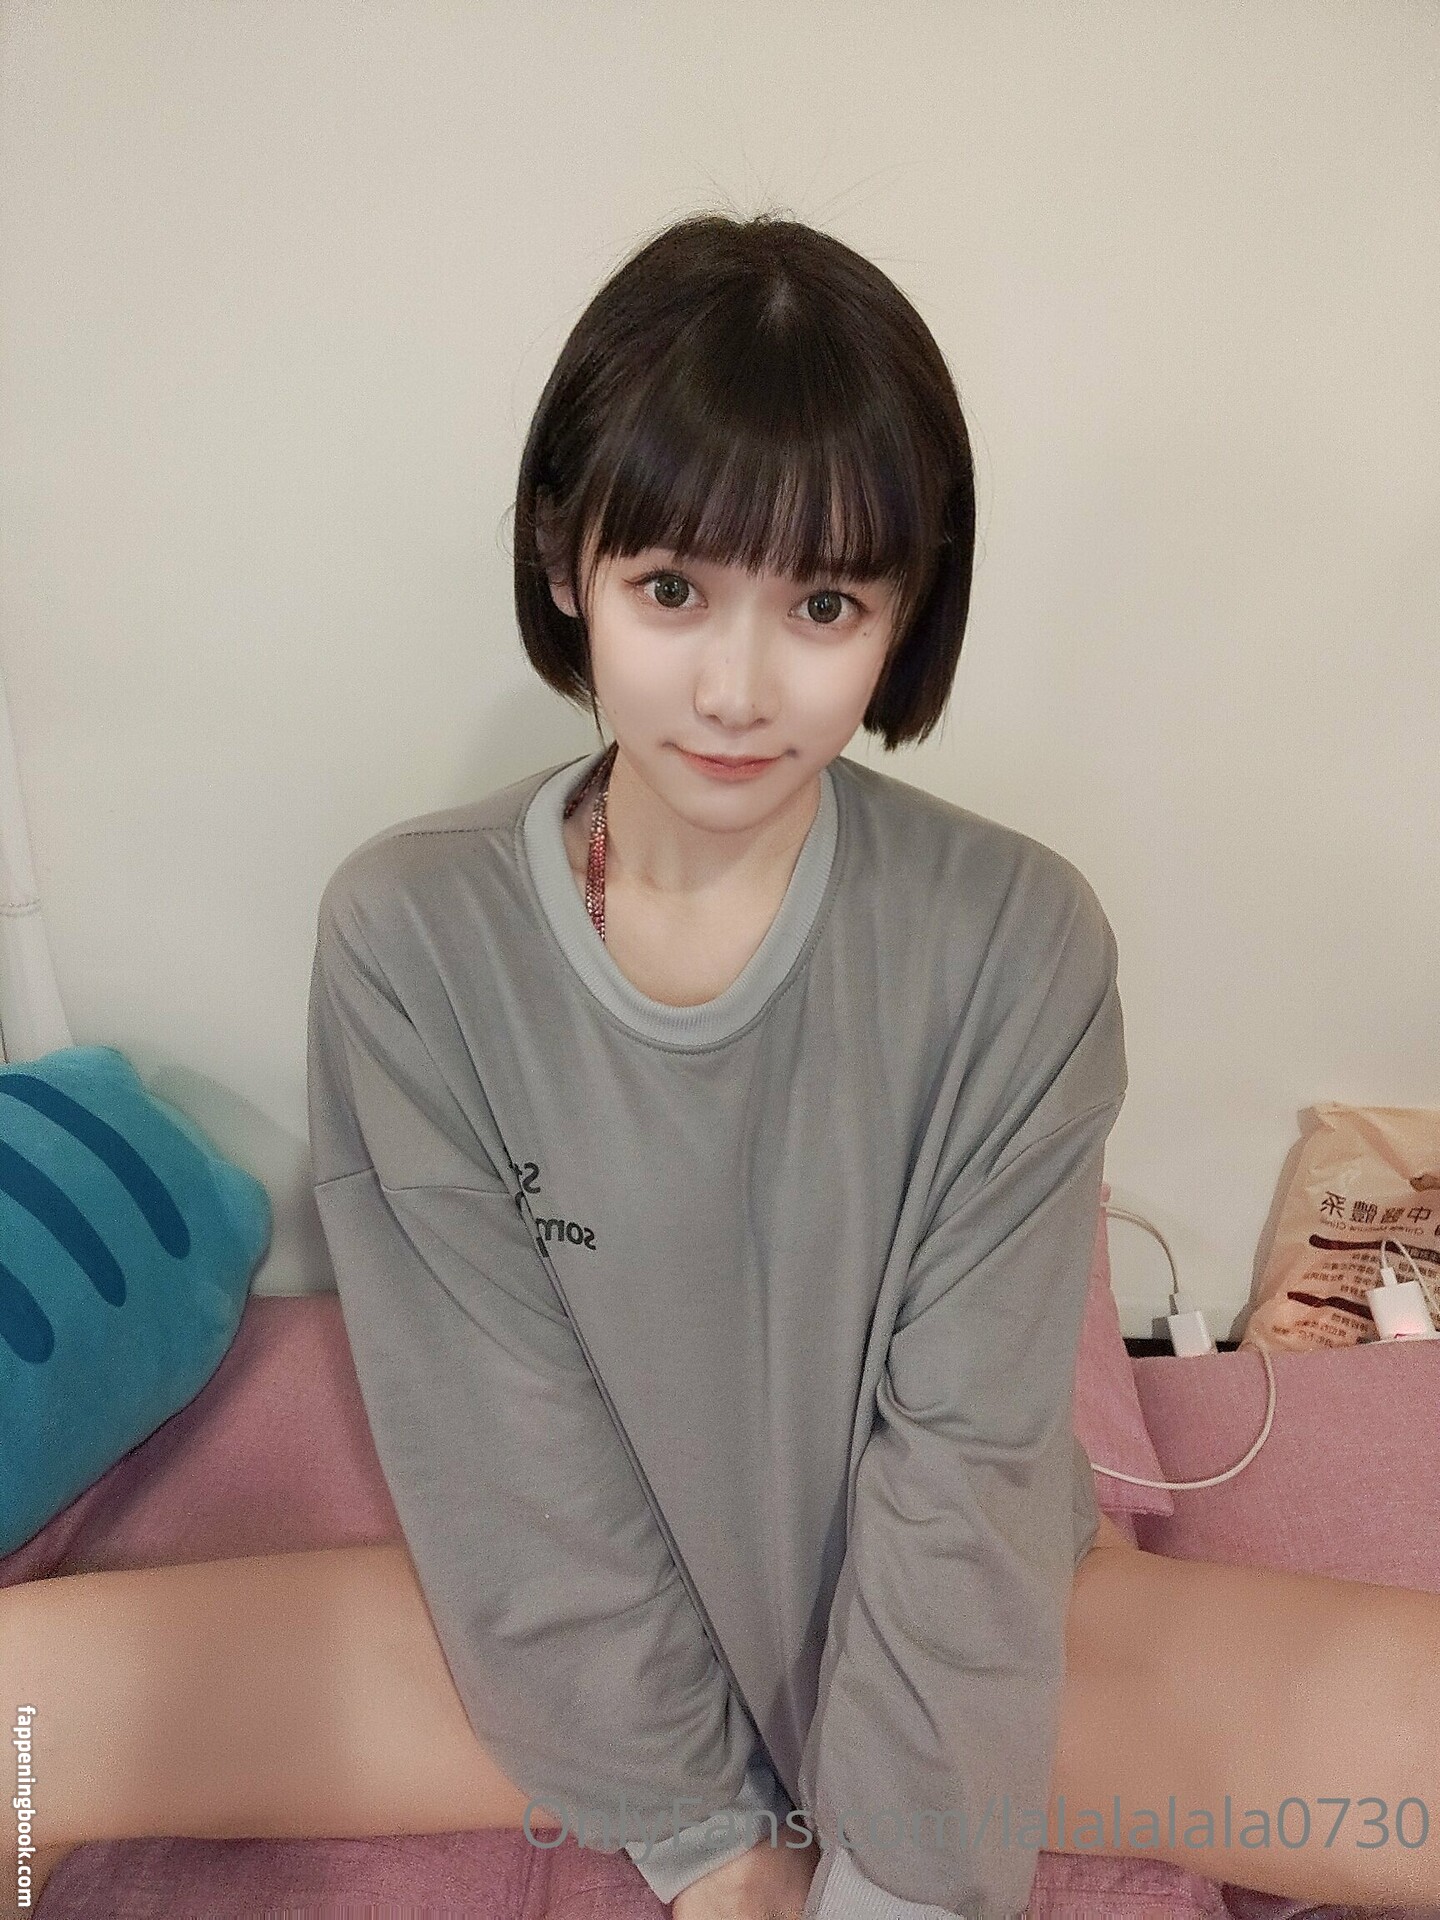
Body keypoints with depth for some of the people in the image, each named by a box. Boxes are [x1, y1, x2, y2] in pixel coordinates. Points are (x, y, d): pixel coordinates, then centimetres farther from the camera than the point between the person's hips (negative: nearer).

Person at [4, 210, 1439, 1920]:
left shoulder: (1019, 944, -18)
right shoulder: (408, 936, -17)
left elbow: (966, 1455, -15)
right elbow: (504, 1442, -13)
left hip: (969, 1631, 1)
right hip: (559, 1638, 1)